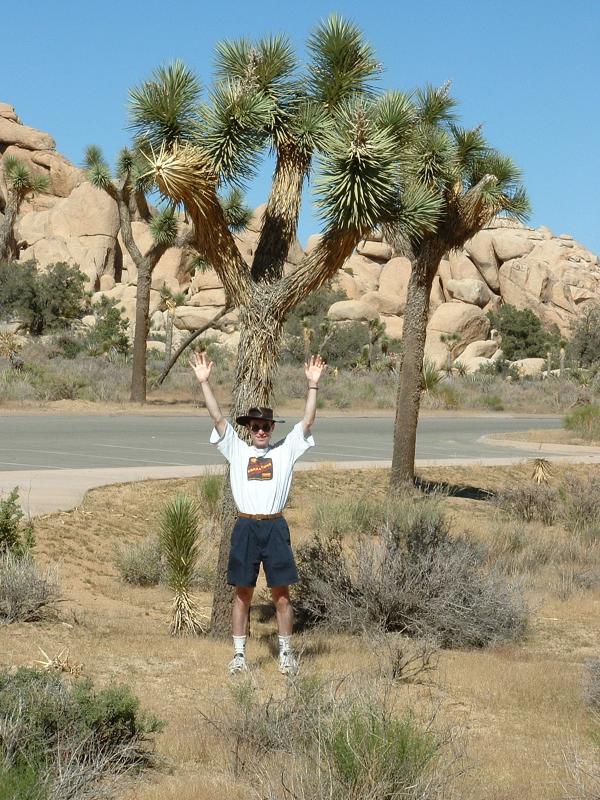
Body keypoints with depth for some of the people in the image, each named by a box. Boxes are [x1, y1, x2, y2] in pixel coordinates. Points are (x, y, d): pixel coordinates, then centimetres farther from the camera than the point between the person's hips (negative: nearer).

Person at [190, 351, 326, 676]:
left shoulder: (286, 450, 8)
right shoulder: (236, 449, 9)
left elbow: (307, 421, -1)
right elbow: (217, 418, 1)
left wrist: (313, 385, -11)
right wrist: (203, 382, -9)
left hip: (275, 527, 0)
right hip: (245, 527, 0)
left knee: (281, 593, 3)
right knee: (243, 593, 5)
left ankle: (286, 653, 14)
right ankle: (239, 654, 13)